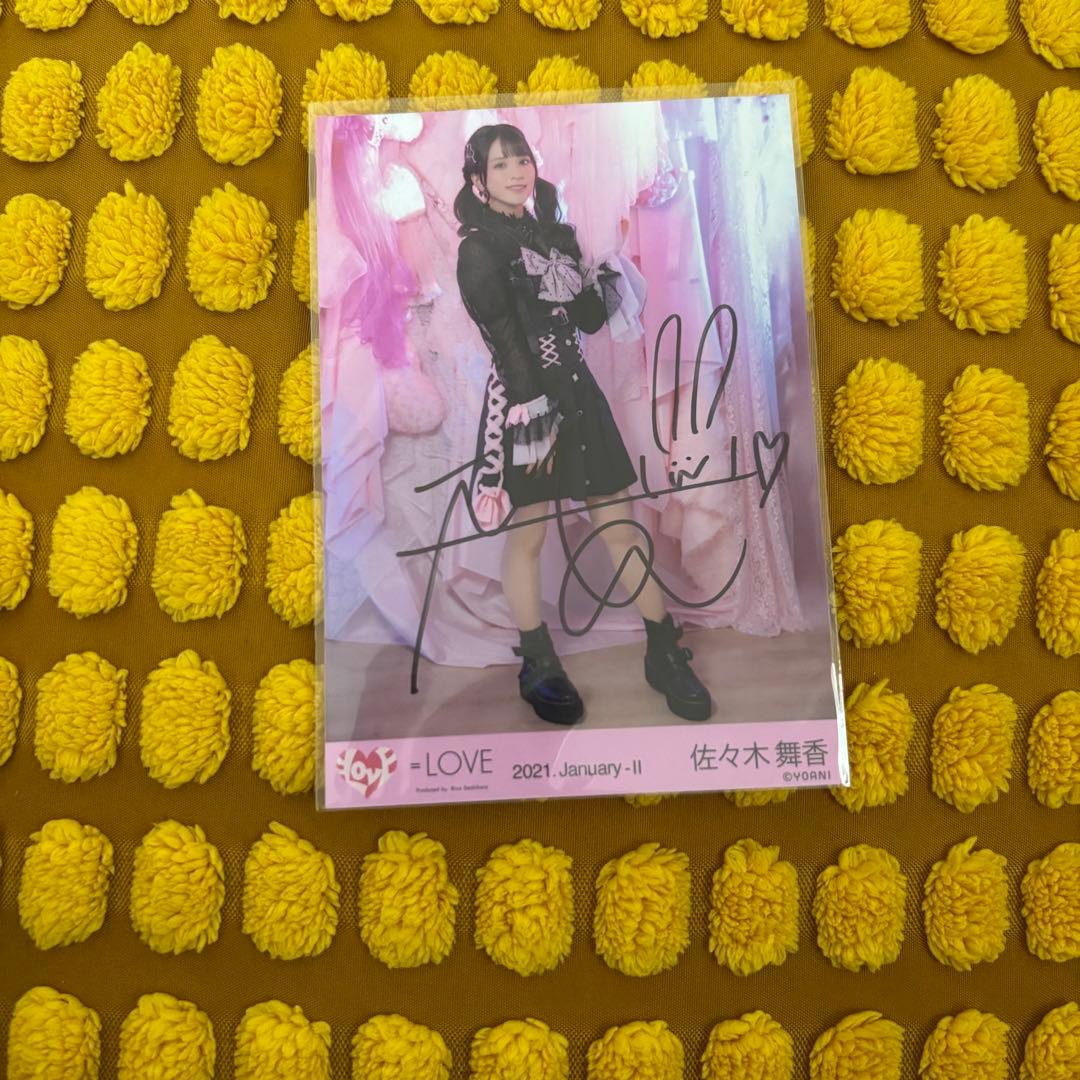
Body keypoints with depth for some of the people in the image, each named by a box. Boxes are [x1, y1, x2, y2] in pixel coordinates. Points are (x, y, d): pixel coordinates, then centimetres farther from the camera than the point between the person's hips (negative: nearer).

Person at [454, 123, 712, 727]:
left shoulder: (556, 233, 14)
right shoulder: (478, 249, -4)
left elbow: (589, 319, 14)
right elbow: (506, 343, -13)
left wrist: (606, 281, -2)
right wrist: (534, 418, -17)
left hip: (578, 392, 6)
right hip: (522, 402, -5)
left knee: (620, 525, 7)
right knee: (527, 536, 3)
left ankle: (666, 653, 17)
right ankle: (538, 667, 20)